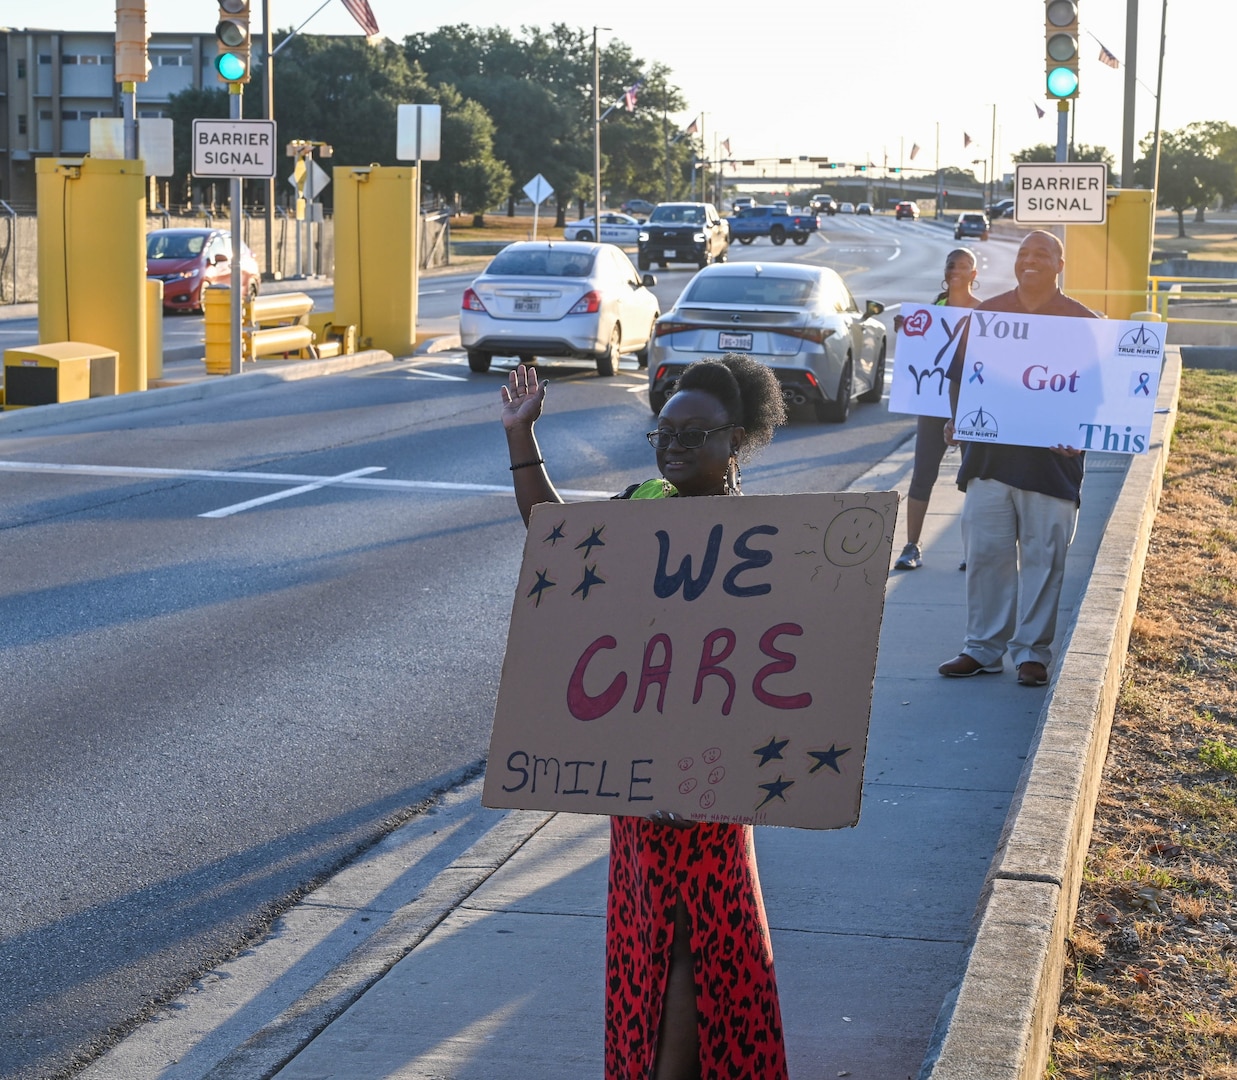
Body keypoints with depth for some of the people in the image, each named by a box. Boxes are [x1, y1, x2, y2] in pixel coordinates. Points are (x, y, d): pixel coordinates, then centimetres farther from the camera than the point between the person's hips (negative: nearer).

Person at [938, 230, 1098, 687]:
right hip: (988, 455, 3)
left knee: (1042, 558, 2)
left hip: (1051, 458, -2)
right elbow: (959, 375, 15)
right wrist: (959, 421, 5)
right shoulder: (986, 315, 9)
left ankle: (1032, 653, 9)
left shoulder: (1081, 322, 2)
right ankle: (982, 648, 12)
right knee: (985, 552, 4)